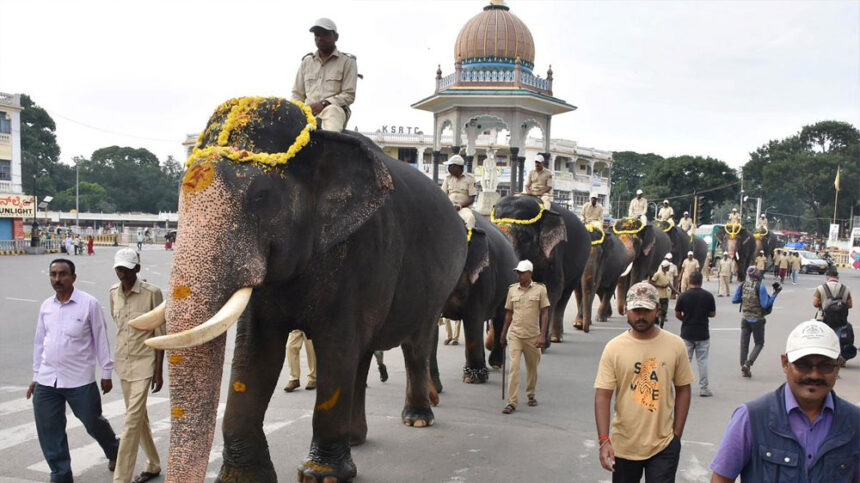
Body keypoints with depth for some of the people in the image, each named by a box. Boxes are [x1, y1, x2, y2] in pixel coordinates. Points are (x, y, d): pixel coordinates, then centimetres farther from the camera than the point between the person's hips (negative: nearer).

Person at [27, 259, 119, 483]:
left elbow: (100, 339, -4)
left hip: (80, 381, -4)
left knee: (93, 423, 9)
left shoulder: (89, 304, -8)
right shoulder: (46, 306, 6)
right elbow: (39, 342, 14)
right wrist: (35, 376, 16)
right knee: (49, 431, 6)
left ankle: (114, 452, 38)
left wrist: (106, 373, -2)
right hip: (46, 381, 4)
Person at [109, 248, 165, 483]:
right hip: (122, 361, 6)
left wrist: (159, 370, -11)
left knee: (132, 420, -8)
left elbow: (160, 333, -11)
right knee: (138, 416, 16)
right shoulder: (114, 292, 2)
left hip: (144, 362, -6)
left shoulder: (152, 293, -14)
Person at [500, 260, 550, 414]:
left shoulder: (540, 289, -3)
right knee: (514, 367, -9)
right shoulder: (512, 289, 5)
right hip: (515, 335, 1)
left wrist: (542, 335, -11)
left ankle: (530, 394, 35)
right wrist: (503, 335, 12)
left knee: (532, 367, 13)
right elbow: (509, 313, 12)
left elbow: (544, 313, -3)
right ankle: (512, 402, -8)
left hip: (532, 336, -1)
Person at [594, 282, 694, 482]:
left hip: (663, 445, 0)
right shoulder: (614, 347, -8)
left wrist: (677, 434, 2)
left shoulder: (675, 345, -4)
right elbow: (602, 396, -10)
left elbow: (683, 390, 5)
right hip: (623, 445, 1)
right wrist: (604, 440, -18)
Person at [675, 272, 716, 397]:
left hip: (687, 333, 0)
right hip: (703, 334, 0)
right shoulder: (708, 296, -6)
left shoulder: (683, 296, -8)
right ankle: (703, 388, 8)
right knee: (702, 361, 7)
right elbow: (712, 314, 1)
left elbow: (677, 315, -2)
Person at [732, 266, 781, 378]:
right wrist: (775, 294, -12)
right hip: (757, 319, -4)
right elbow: (765, 304, -17)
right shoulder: (760, 287, -16)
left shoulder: (742, 285, -2)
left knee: (744, 343, 10)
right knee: (759, 343, 10)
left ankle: (744, 369, 13)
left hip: (745, 318, 4)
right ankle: (748, 363, -8)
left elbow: (734, 300, 2)